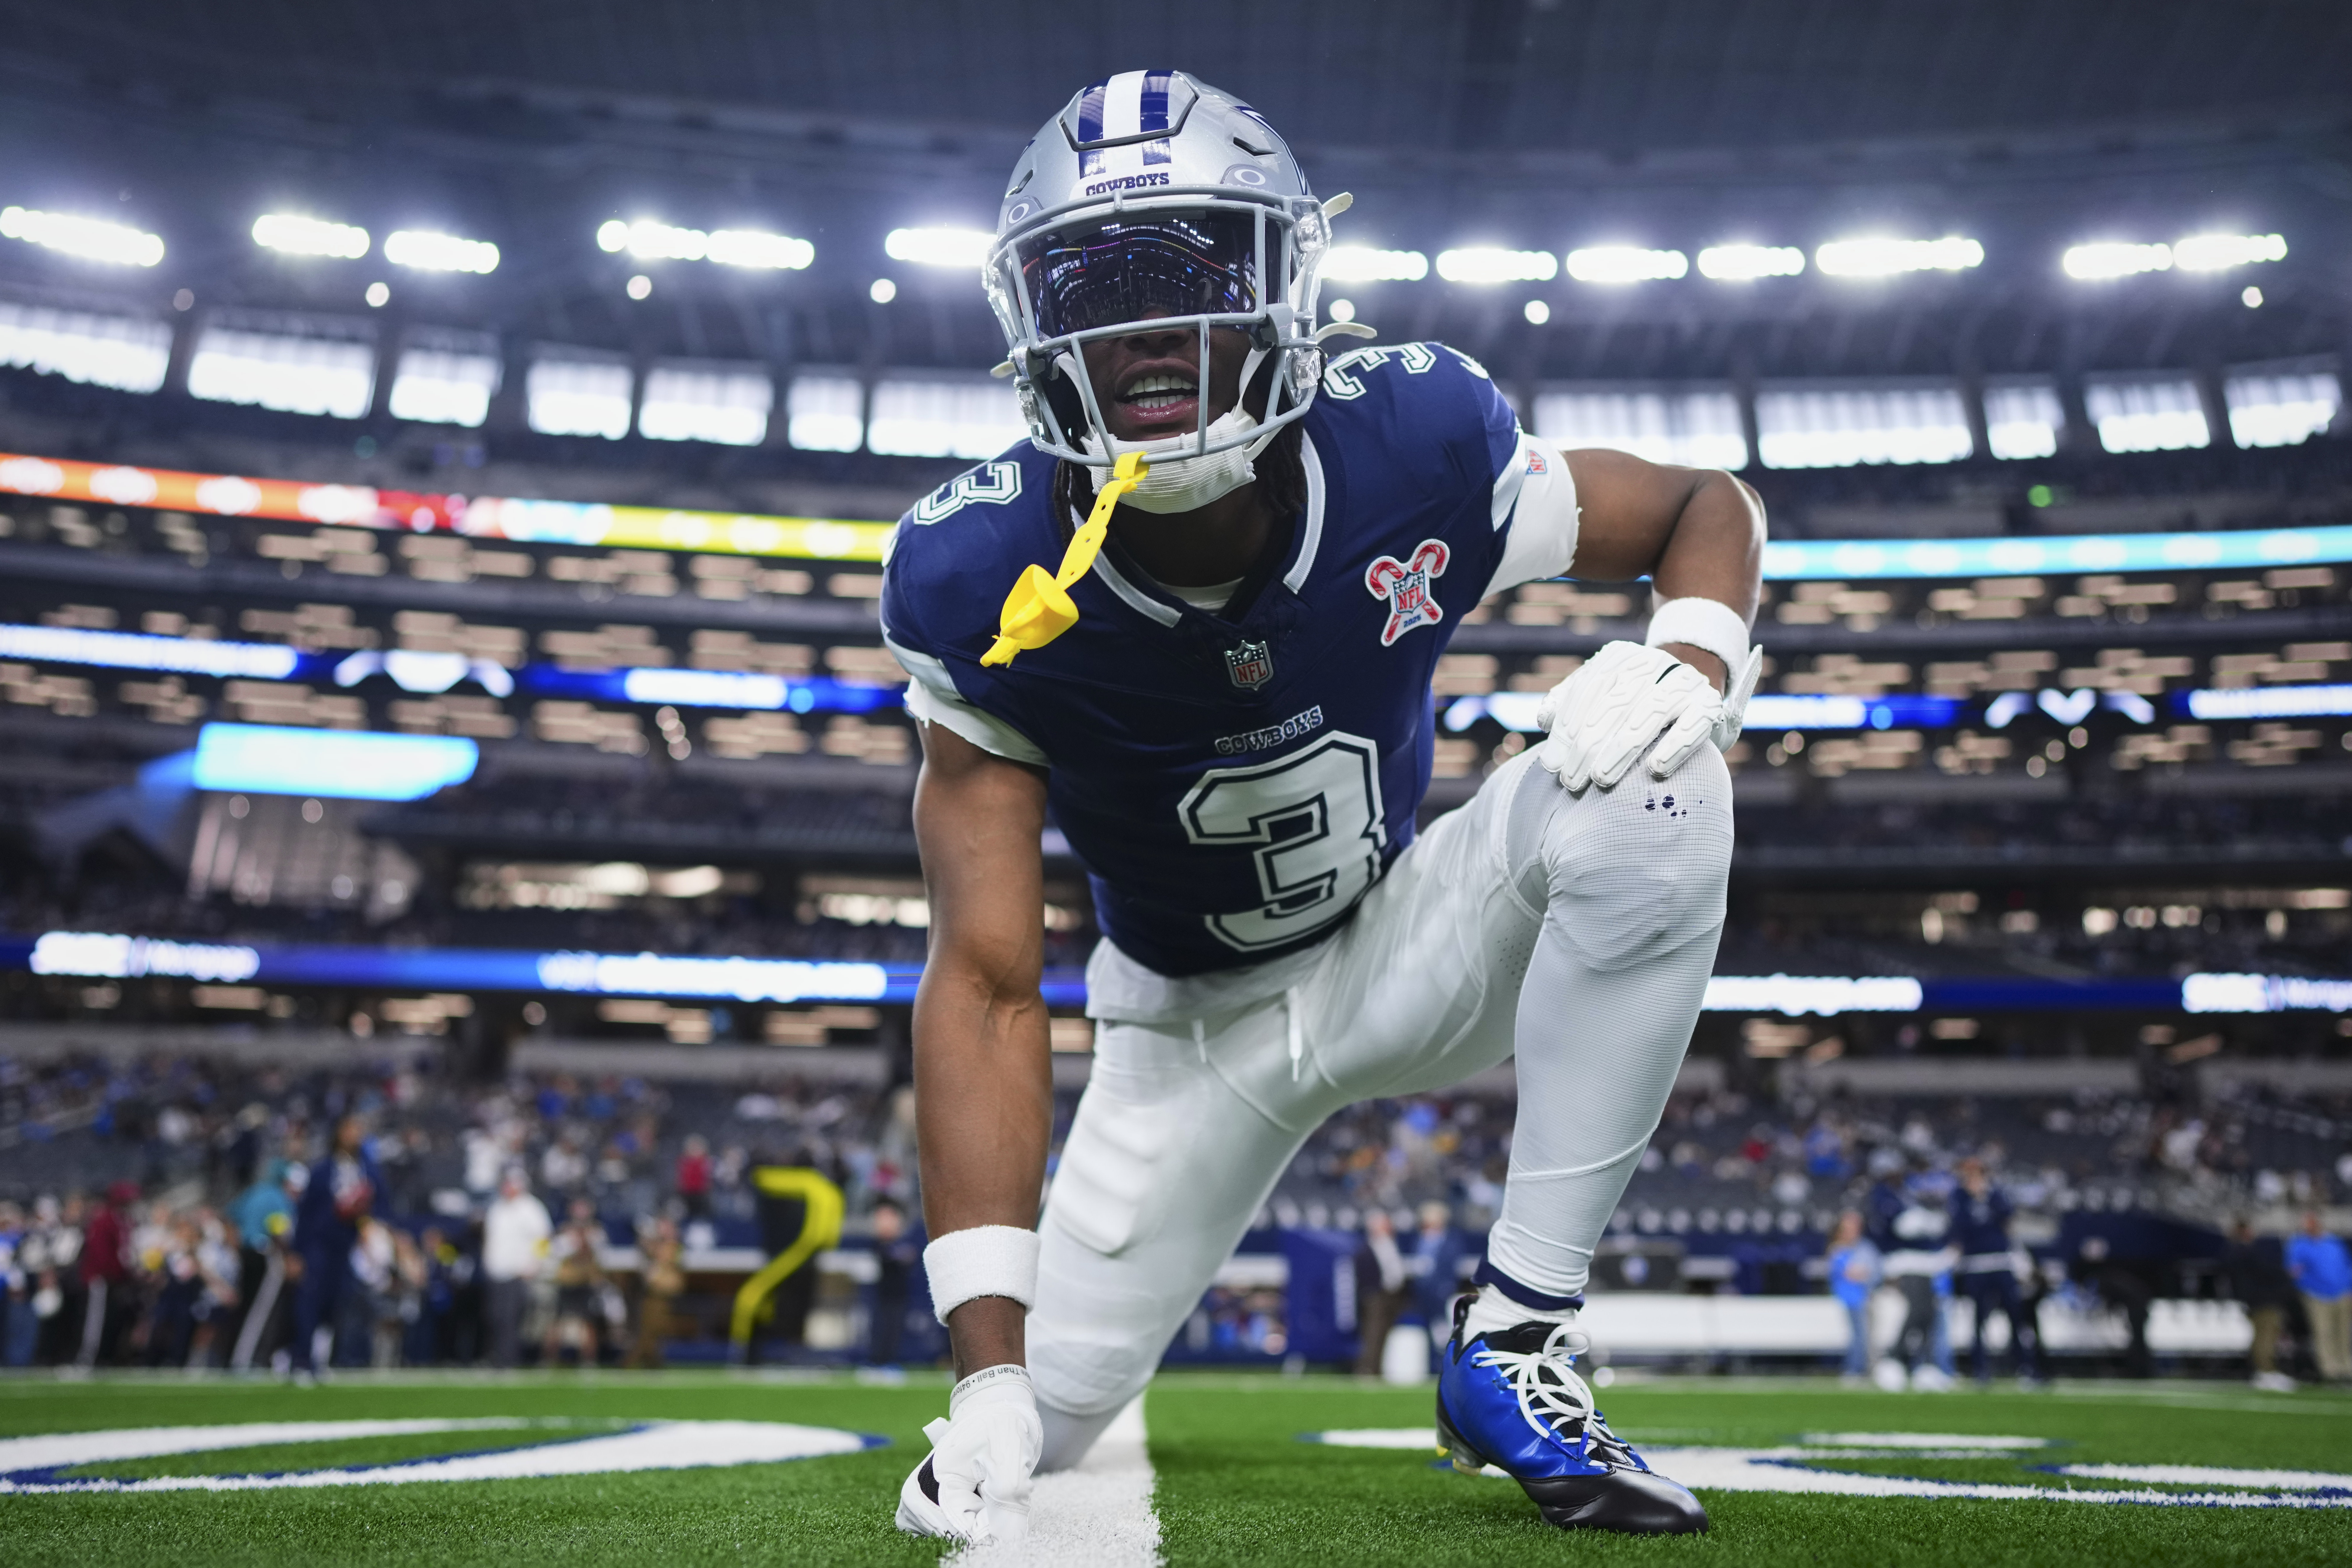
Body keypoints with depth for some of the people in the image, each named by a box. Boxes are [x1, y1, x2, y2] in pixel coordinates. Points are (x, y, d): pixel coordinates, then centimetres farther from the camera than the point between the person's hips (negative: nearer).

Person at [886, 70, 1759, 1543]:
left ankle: (1519, 1342, -19)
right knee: (1045, 1425, -5)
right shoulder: (984, 584, -25)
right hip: (1198, 1019, 0)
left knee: (1653, 786, -28)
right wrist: (989, 1383, -33)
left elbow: (1713, 505, -5)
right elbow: (985, 980, -27)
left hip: (1411, 946, 1)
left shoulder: (1414, 444, -24)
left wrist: (1696, 653, -30)